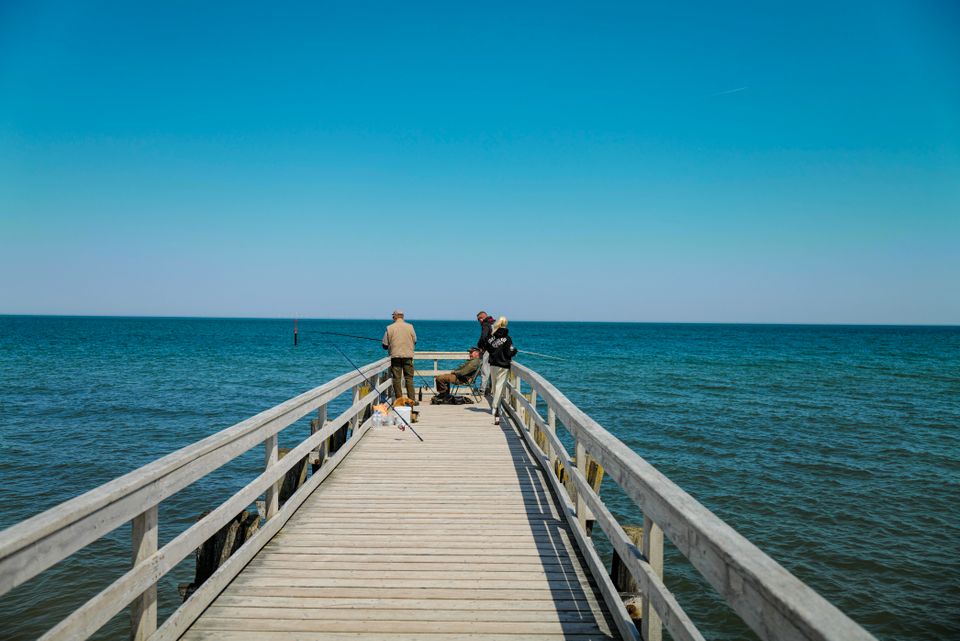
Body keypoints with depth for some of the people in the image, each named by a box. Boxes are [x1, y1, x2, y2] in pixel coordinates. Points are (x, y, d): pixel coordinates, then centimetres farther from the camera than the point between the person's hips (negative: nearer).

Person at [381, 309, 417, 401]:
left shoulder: (390, 328, -3)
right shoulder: (410, 326, 1)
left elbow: (385, 345, 1)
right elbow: (414, 341, 11)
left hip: (395, 356, -1)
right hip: (408, 355, 1)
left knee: (396, 378, 4)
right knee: (409, 378, 5)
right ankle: (411, 400, 1)